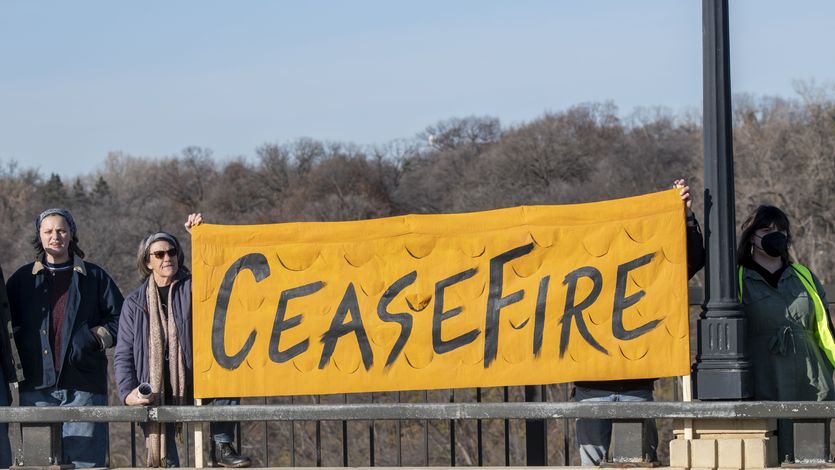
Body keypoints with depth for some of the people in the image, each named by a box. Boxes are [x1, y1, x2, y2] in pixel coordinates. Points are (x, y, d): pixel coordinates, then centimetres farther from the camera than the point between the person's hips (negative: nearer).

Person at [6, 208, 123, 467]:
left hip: (83, 386, -1)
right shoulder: (22, 279, 14)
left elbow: (120, 319, 11)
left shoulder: (93, 277, 11)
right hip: (37, 385, 1)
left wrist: (95, 338, -4)